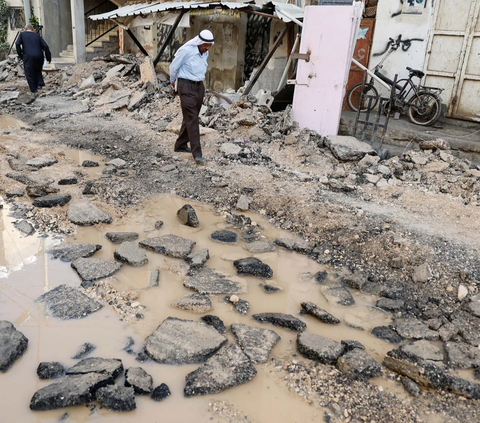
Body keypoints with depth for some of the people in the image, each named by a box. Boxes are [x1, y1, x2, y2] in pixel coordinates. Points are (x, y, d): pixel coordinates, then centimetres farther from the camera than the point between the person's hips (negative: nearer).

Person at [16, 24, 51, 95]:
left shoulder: (22, 34, 11)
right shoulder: (37, 36, 15)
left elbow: (17, 44, -4)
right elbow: (45, 46, 5)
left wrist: (20, 54, 5)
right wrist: (49, 58, 8)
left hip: (28, 57, -3)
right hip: (39, 57, 3)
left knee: (30, 74, 8)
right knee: (38, 71, 25)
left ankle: (34, 91, 8)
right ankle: (40, 83, 5)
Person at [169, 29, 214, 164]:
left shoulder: (205, 53, 6)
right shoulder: (186, 50, -16)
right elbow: (174, 67, -3)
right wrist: (173, 82, 12)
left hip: (199, 86, 8)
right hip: (186, 87, -7)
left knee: (190, 118, 13)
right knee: (192, 119, -12)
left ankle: (181, 145, 28)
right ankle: (197, 153, -13)